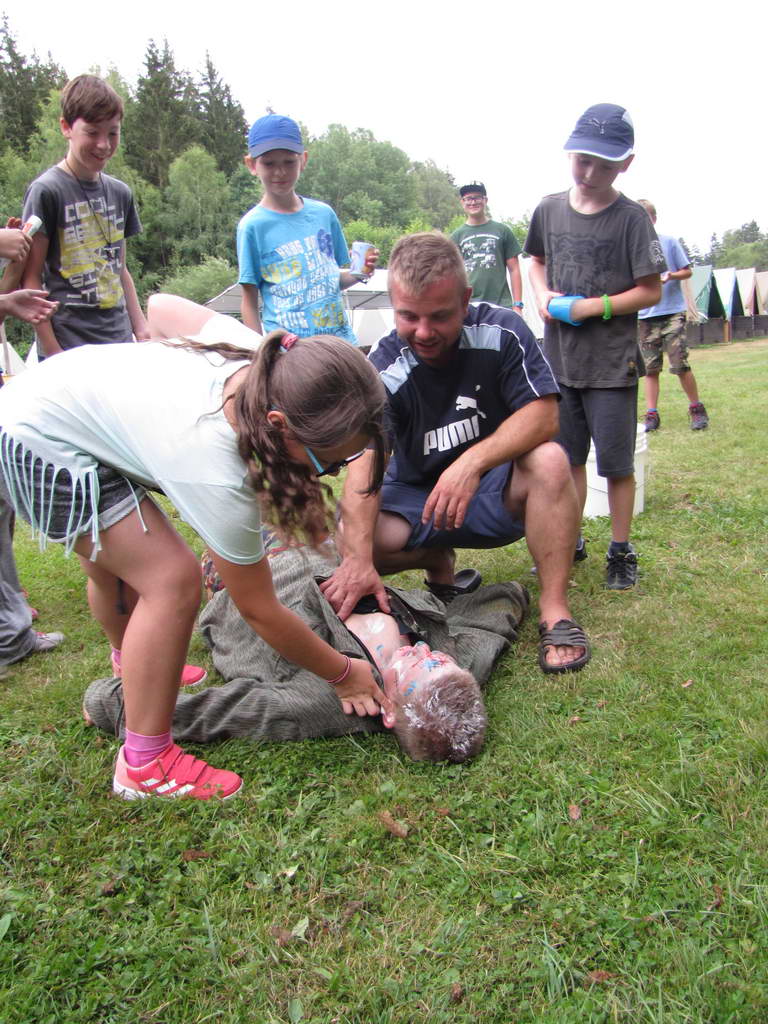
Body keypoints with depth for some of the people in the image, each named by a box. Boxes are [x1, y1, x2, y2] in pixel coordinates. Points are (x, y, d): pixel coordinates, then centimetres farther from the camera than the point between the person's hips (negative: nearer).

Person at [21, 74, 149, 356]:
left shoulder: (120, 192, 13)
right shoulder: (46, 191, -4)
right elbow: (30, 278, -6)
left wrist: (142, 330, 12)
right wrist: (53, 352, -13)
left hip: (120, 341, 5)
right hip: (69, 346, -5)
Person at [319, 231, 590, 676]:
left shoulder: (500, 331, -15)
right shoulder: (385, 369, -17)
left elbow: (544, 414, -22)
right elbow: (365, 463, -27)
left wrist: (473, 461, -38)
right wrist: (359, 558, -42)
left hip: (498, 493, 0)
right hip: (418, 500, 1)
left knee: (549, 461, -32)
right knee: (347, 537, -25)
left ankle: (555, 610, -22)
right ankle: (440, 562, 5)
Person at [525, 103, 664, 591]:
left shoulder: (631, 218, -8)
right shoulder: (549, 209, 4)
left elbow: (651, 291, -7)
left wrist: (592, 306, -16)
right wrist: (544, 295, 0)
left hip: (612, 363, -4)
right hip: (560, 359, 4)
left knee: (617, 464, 3)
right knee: (567, 458, 14)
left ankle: (621, 552, 19)